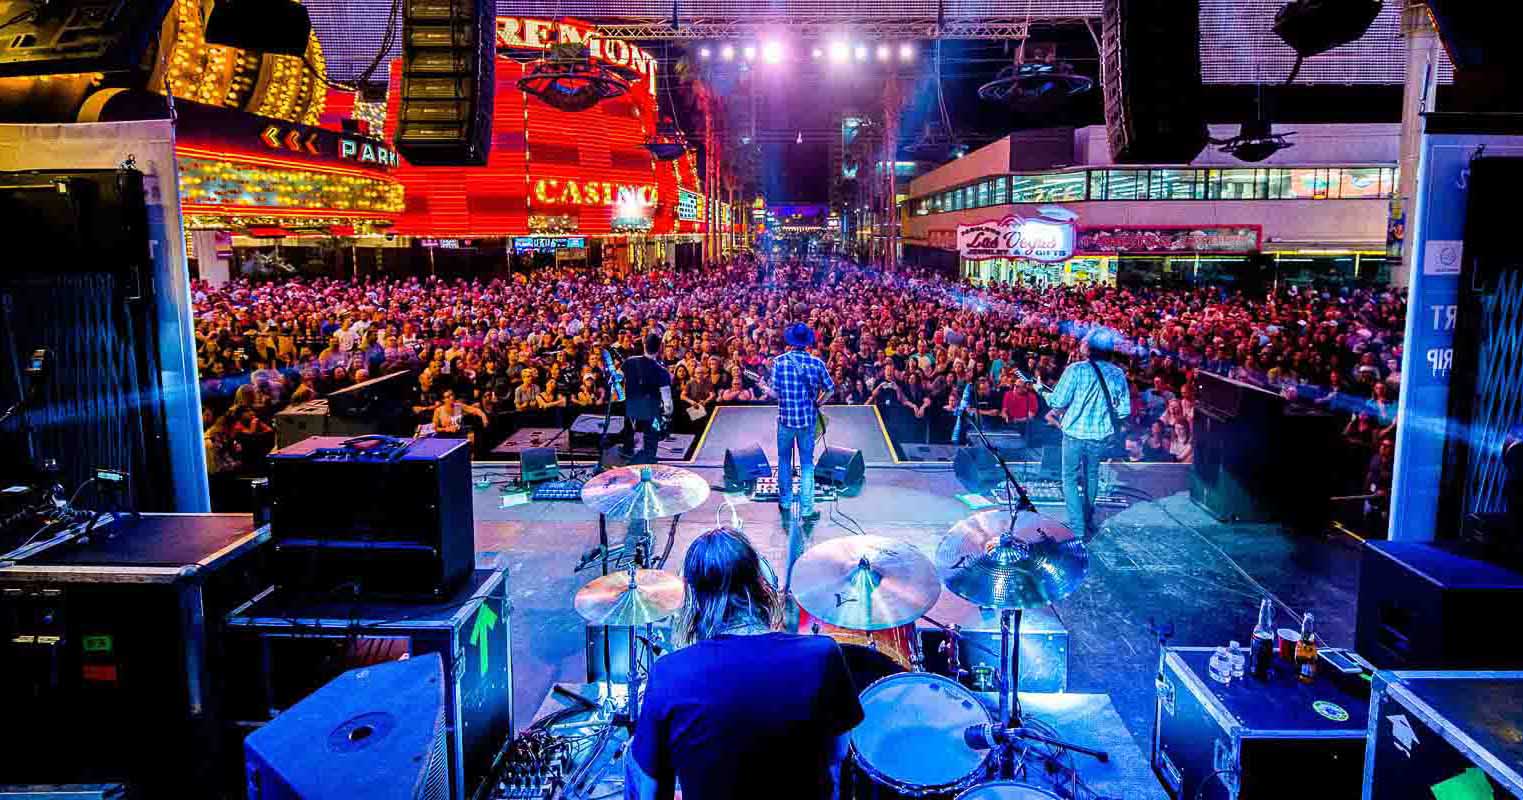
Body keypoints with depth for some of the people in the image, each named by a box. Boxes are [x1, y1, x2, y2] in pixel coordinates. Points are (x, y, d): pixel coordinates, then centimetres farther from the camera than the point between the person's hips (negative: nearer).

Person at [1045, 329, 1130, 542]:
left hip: (1075, 433, -4)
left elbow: (1058, 402, -17)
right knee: (1091, 475, 23)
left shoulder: (1076, 370, -17)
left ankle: (1079, 530, -1)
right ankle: (1088, 521, 36)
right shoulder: (1118, 374, -4)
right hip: (1102, 435, 4)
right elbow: (1123, 411, 1)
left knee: (1071, 479, 7)